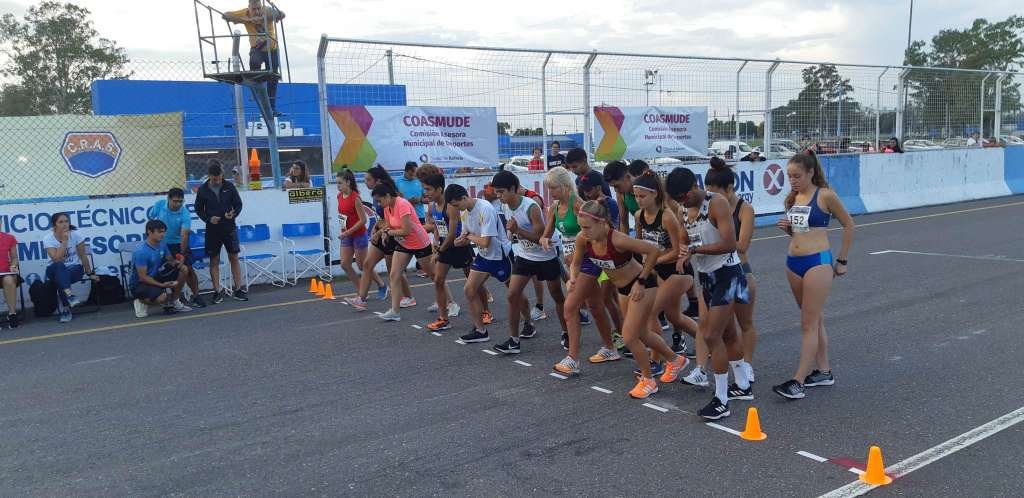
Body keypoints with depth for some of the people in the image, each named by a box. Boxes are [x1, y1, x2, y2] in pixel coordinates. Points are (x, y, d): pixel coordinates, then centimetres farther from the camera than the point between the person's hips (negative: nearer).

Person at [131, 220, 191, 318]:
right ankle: (141, 302, 1)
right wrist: (162, 285, -31)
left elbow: (170, 260, 9)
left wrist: (176, 262, -16)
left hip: (156, 276, 8)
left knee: (183, 269, -6)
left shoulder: (162, 244, -2)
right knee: (162, 298, -34)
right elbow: (143, 277, -24)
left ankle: (173, 302, 6)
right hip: (141, 284, -8)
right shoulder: (141, 252, -24)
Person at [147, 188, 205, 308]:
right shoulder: (159, 205, -12)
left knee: (188, 269, -10)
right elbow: (150, 218, 7)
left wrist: (182, 254, -35)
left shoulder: (185, 214, -20)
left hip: (178, 244, -2)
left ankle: (196, 296, 0)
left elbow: (184, 236, -27)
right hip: (161, 244, 2)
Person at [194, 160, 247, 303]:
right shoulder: (202, 189, -2)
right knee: (214, 260, 4)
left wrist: (233, 214, -15)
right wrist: (209, 219, -11)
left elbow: (238, 204, 5)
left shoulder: (229, 186, -1)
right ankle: (218, 291, 10)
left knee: (234, 258, 2)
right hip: (212, 229, 0)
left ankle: (238, 289, 8)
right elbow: (198, 209, 5)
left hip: (229, 227, 0)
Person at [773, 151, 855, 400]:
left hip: (817, 263, -7)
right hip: (793, 263, 7)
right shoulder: (792, 198, 10)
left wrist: (842, 261, 1)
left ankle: (798, 381, -7)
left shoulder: (825, 195, -8)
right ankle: (823, 371, 26)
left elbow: (848, 225, 0)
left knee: (809, 323, -6)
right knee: (814, 319, 15)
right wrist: (786, 227, -1)